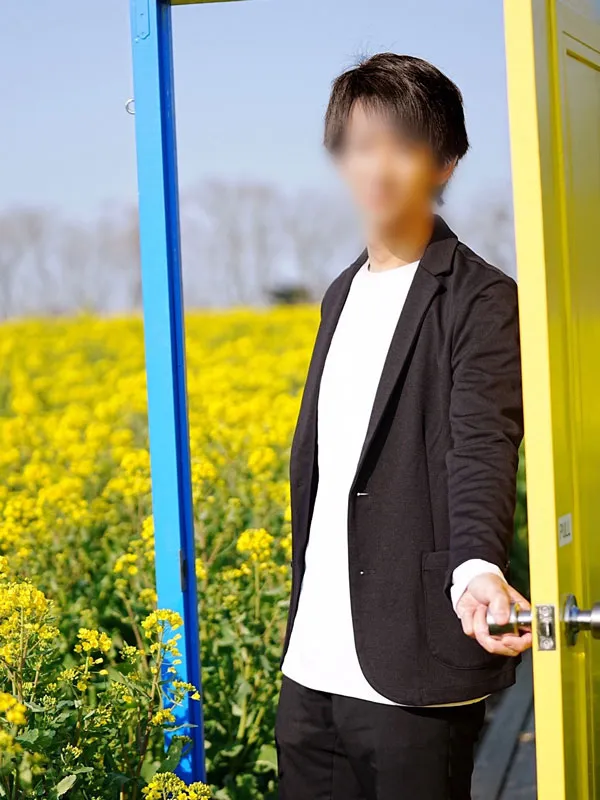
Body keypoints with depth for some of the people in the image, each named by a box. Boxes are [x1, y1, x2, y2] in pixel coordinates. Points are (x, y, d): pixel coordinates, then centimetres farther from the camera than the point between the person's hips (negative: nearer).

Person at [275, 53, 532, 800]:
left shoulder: (479, 301, -8)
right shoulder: (343, 295, 14)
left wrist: (477, 568, -41)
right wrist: (301, 618, 17)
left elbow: (483, 445, -23)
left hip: (413, 670, -7)